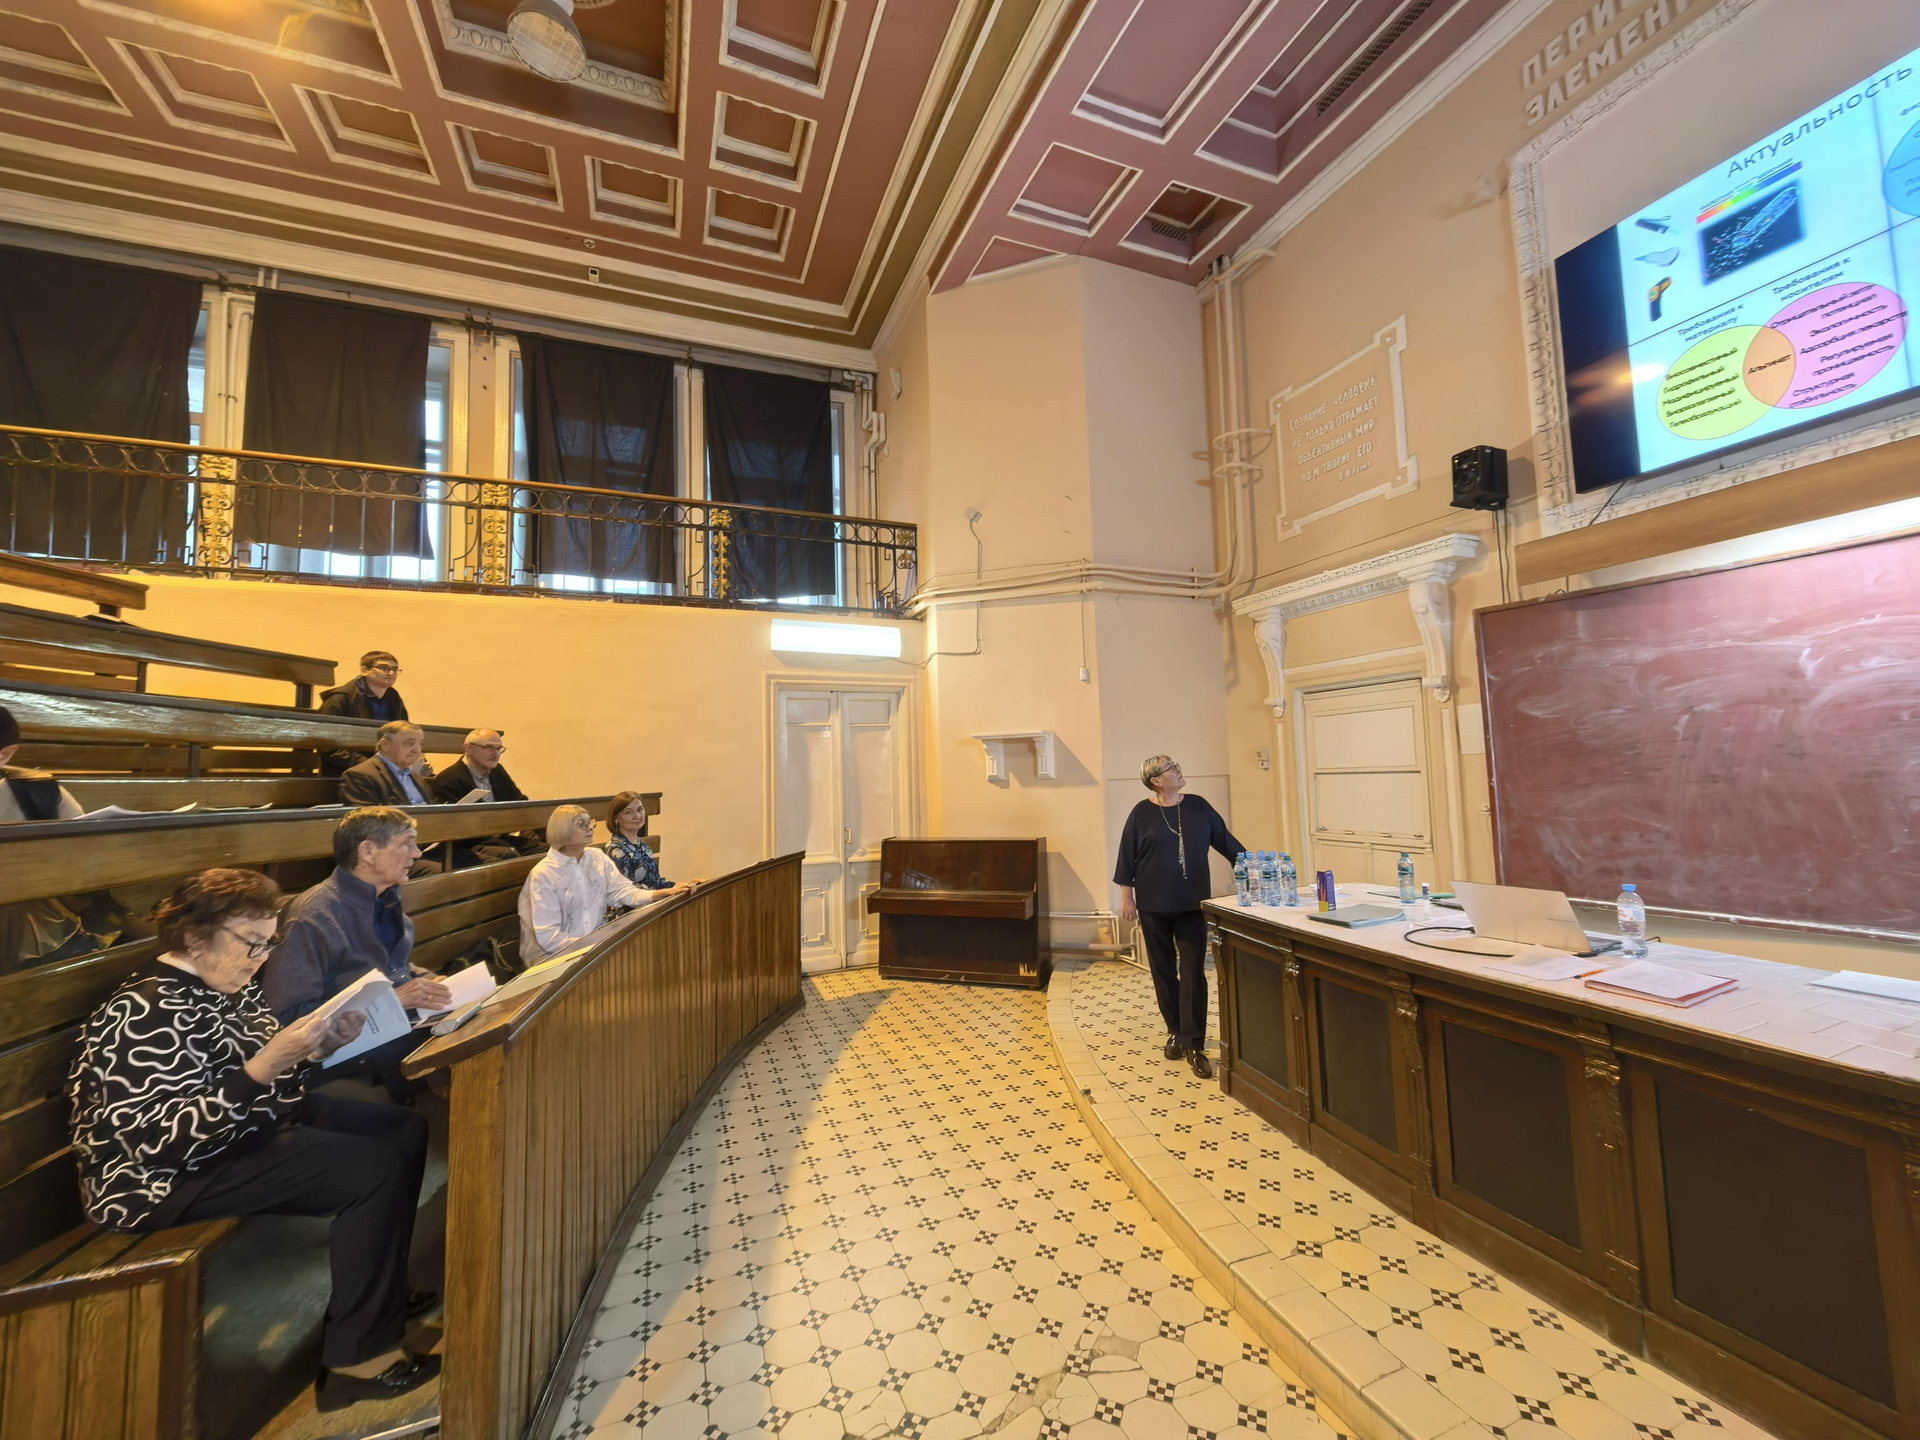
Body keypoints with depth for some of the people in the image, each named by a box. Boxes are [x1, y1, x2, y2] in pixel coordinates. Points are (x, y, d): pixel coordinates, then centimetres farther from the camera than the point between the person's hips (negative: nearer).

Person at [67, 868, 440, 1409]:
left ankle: (379, 1292, 21)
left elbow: (273, 1081, 10)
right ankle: (356, 1359, -7)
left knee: (403, 1128, 5)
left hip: (256, 1123, 9)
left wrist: (317, 1048, -9)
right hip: (173, 1177, -9)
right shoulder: (149, 1013, -23)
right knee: (376, 1167, -23)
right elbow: (161, 1140, -29)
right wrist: (262, 1067, -35)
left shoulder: (228, 985, 4)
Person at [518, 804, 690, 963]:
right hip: (553, 956, -6)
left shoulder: (598, 858, 5)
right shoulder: (543, 874, -13)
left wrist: (667, 893, -17)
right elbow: (547, 936, -16)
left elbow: (625, 892, -4)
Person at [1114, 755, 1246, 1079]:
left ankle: (1194, 1045, 5)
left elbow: (1225, 840, 8)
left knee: (1192, 973, -2)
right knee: (1163, 971, 11)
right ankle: (1176, 1032, 29)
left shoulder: (1198, 806, 2)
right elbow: (1127, 856, -2)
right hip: (1154, 905, -1)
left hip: (1192, 904, 1)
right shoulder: (1142, 813, -5)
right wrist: (1126, 896, -3)